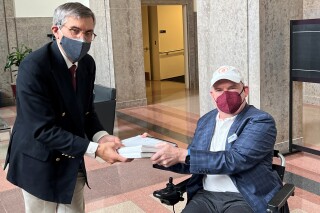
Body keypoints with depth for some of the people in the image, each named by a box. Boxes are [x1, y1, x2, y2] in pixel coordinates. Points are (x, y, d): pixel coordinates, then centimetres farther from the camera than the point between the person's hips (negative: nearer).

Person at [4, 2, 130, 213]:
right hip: (40, 163, -6)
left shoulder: (87, 63, -2)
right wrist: (95, 149, -31)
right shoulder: (34, 66, -24)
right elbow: (43, 129, -27)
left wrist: (101, 136, -14)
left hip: (72, 162, 6)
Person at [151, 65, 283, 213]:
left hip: (244, 199, -4)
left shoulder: (261, 121, -5)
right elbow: (191, 164, 19)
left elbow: (235, 160, -19)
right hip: (206, 196, 5)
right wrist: (158, 156, 2)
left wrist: (182, 155, -22)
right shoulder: (205, 121, 14)